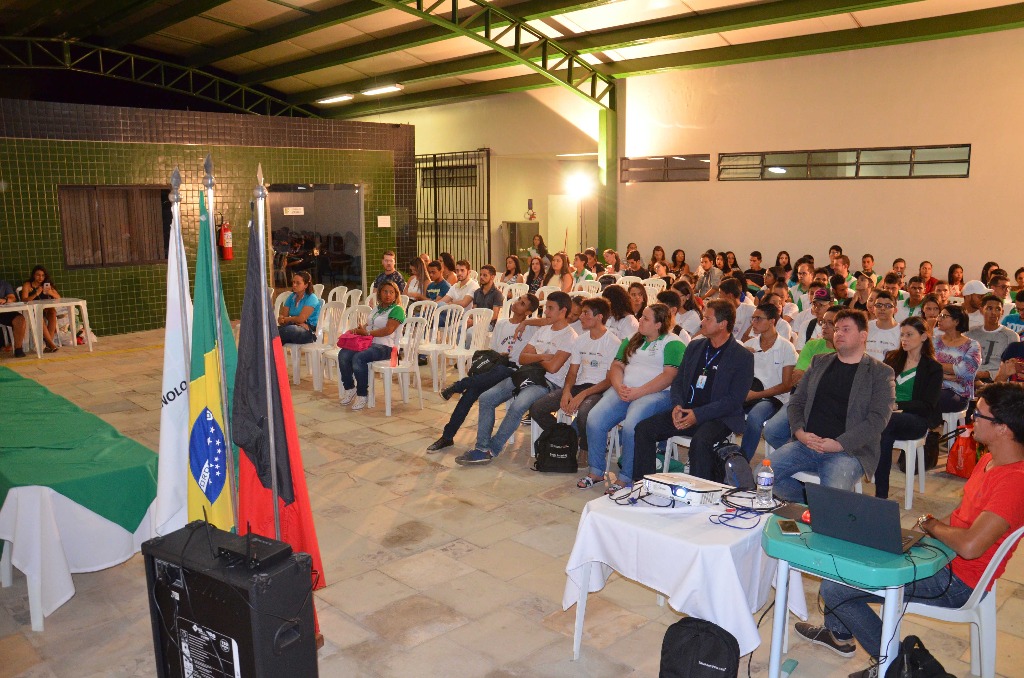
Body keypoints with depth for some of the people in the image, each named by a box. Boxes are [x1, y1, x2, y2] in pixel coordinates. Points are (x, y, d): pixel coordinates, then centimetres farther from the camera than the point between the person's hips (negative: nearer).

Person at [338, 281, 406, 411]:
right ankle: (349, 388, -4)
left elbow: (388, 330, -13)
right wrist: (357, 330, 2)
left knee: (359, 358, -33)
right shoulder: (377, 308, 26)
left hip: (385, 346, -7)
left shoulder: (397, 309, -1)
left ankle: (362, 394, -19)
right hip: (369, 343, 7)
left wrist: (367, 332, -14)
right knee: (343, 354, -19)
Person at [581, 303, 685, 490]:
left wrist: (638, 392, -17)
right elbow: (617, 366, 17)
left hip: (656, 393, -6)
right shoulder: (632, 340, 23)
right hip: (624, 391, 6)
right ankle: (596, 471, -3)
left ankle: (625, 478, -16)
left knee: (631, 426, -32)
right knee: (594, 420, -17)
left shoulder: (673, 343, 2)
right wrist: (619, 387, -5)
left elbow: (669, 376, -10)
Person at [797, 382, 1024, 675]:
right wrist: (934, 525, -3)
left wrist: (932, 525, -16)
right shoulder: (990, 459, 4)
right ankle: (839, 632, 32)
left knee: (833, 589, -12)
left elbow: (970, 546, -36)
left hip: (956, 583, -10)